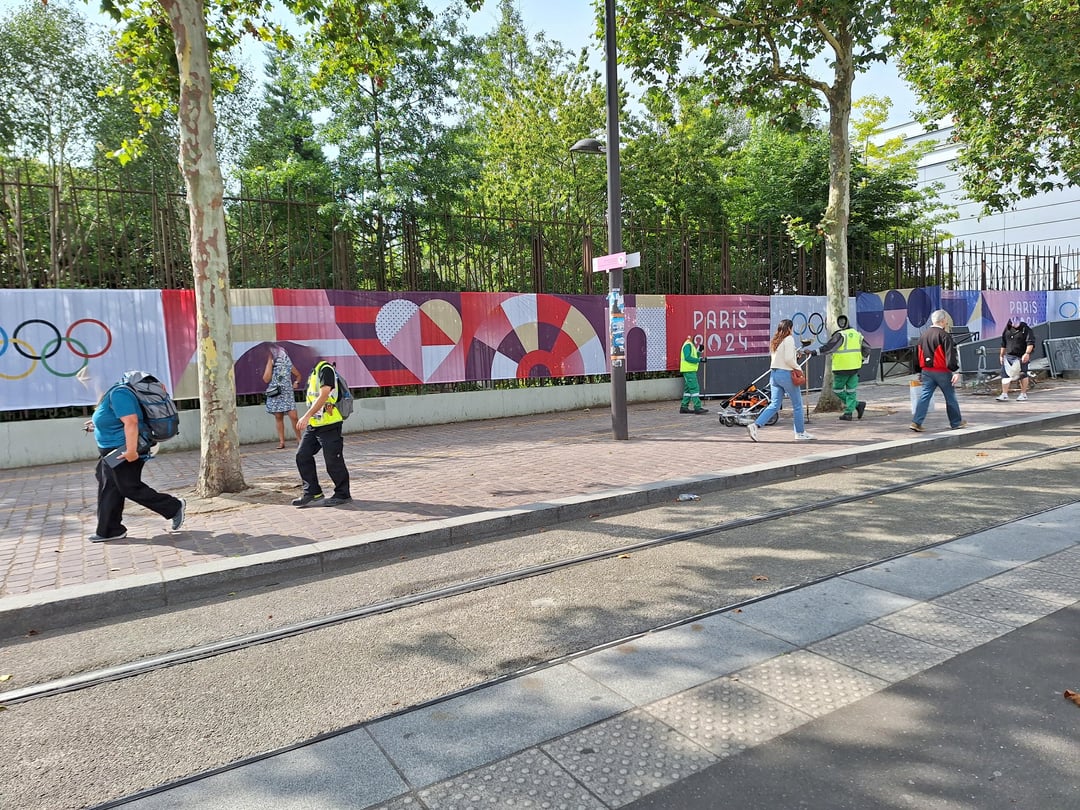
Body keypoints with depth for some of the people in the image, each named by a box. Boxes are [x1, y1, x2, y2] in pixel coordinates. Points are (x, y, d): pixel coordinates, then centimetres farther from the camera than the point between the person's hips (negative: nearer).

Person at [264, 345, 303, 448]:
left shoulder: (288, 365, 3)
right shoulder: (270, 365, 3)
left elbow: (298, 375, 20)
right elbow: (266, 379, -12)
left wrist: (296, 382, 0)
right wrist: (270, 363, -10)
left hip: (287, 394, -1)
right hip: (275, 395, 1)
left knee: (293, 416, -10)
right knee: (279, 418, 4)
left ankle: (299, 439, 2)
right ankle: (281, 441, 8)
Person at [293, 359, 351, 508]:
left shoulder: (325, 369, -14)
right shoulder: (313, 371, 17)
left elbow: (323, 396, -23)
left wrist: (306, 416, -28)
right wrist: (308, 418, 24)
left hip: (329, 424, -10)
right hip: (313, 425, 10)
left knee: (333, 461, -2)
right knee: (302, 456, 7)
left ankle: (342, 494, 11)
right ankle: (312, 492, 16)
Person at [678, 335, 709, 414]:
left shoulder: (691, 345, 20)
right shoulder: (688, 345, -13)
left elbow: (693, 356, 19)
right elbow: (687, 357, -23)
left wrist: (699, 351, 5)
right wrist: (699, 360, -21)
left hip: (690, 370, 11)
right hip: (689, 370, -11)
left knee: (688, 389, 13)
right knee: (694, 388, -11)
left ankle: (684, 407, 16)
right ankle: (697, 408, -12)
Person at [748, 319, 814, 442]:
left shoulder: (774, 341, 13)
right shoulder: (788, 339, -10)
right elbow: (788, 359, -18)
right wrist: (798, 368, -4)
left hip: (774, 374, 7)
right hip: (786, 374, -7)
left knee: (775, 405, 7)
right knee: (798, 405, 7)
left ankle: (755, 425, -9)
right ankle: (800, 433, 15)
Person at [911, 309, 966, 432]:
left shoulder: (924, 335, 10)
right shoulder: (944, 335, -11)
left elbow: (917, 355, 17)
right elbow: (950, 355, -18)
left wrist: (920, 371, 24)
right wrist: (956, 371, -19)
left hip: (926, 371, 5)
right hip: (942, 371, -5)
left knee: (925, 395, 2)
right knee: (950, 397, 10)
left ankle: (916, 422, -10)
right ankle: (956, 422, 22)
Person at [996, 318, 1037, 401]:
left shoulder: (1026, 329, -4)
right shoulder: (1007, 329, 10)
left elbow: (1030, 342, -14)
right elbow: (1003, 344, 19)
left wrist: (1027, 353, -26)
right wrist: (1002, 355, 19)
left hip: (1021, 357, -4)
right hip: (1009, 356, 4)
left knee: (1022, 375, 5)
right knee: (1005, 374, -5)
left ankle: (1023, 394, 18)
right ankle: (1004, 395, -4)